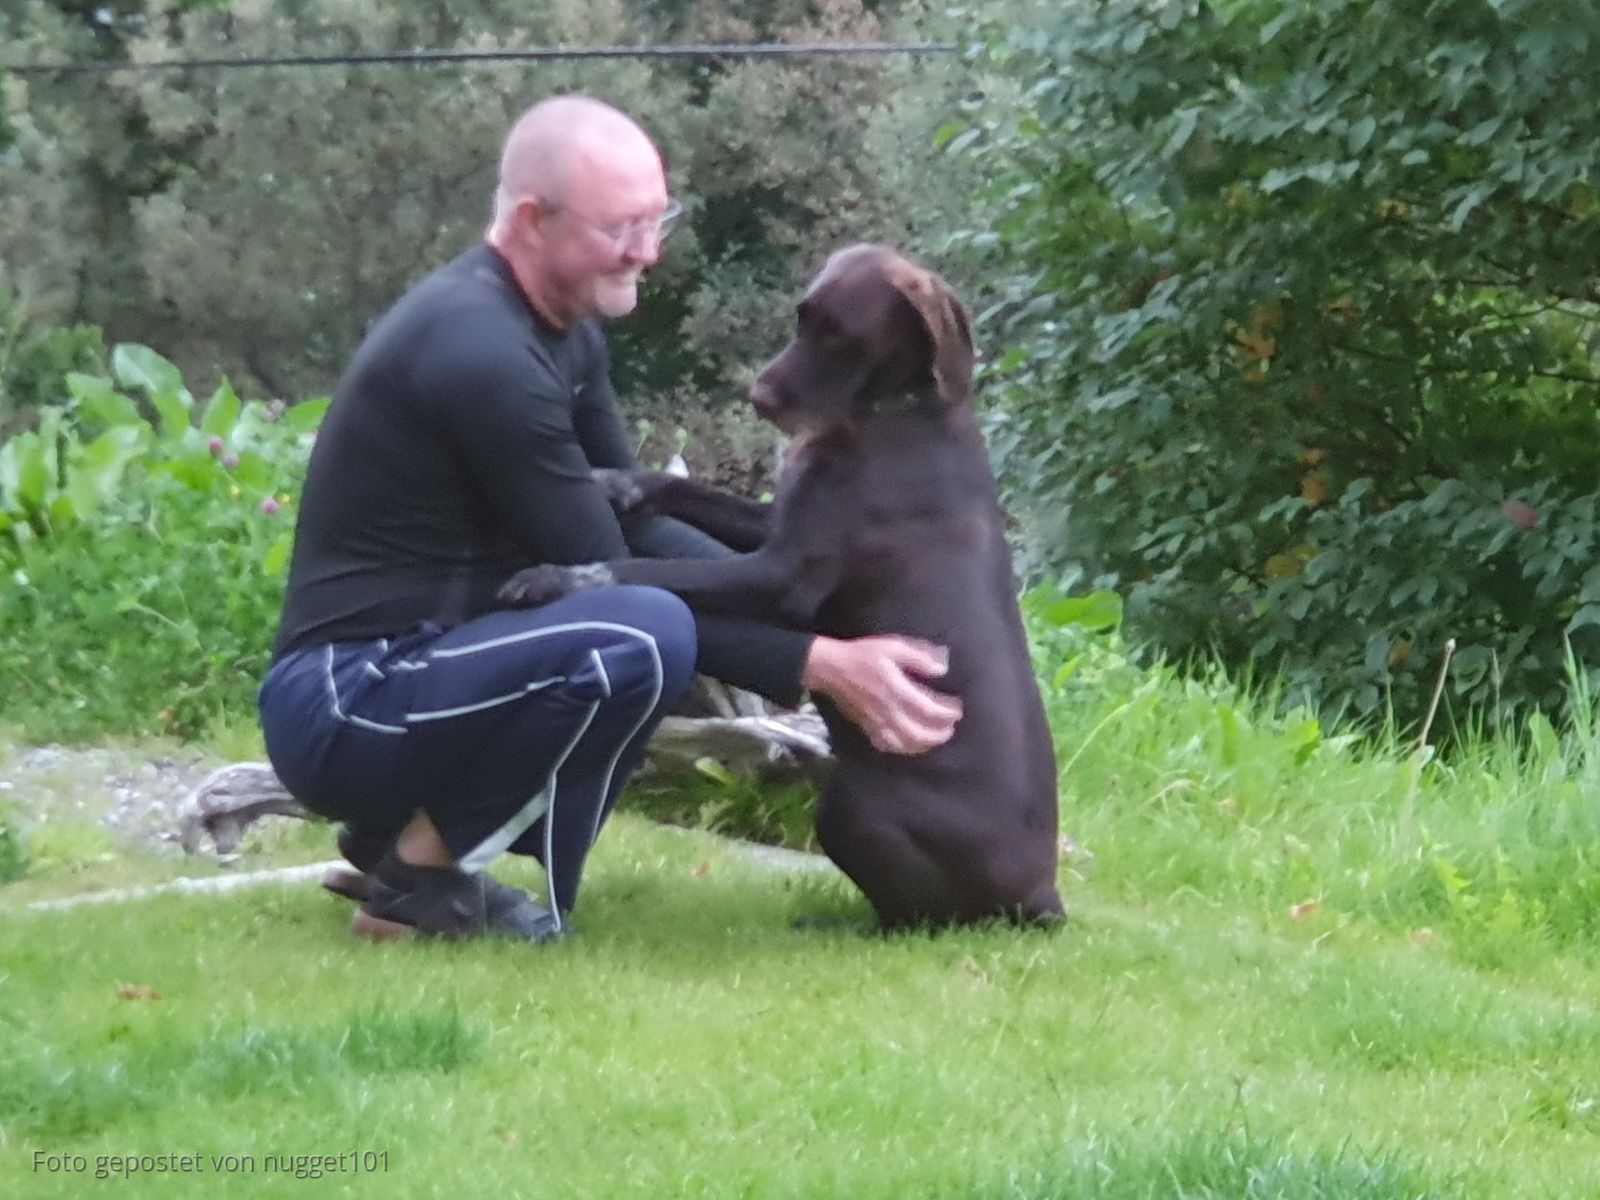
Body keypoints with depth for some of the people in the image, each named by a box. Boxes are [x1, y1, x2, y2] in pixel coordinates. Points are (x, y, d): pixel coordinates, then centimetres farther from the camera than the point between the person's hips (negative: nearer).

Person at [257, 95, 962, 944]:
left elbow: (635, 530, 13)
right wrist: (817, 666, -20)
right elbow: (605, 582, -19)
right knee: (644, 636, -28)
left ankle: (406, 824, 9)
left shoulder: (563, 330, 9)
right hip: (345, 707, -10)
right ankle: (420, 874, -11)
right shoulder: (481, 354, -21)